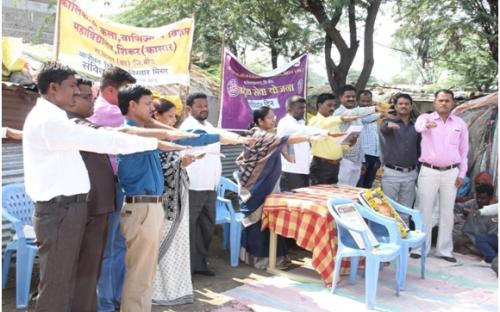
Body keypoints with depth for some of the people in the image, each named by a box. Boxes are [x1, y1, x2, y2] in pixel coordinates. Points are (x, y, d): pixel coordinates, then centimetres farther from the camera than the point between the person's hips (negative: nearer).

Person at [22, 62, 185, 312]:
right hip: (60, 210, -10)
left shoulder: (49, 118, 17)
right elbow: (103, 140, -20)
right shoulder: (49, 121, -17)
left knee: (65, 281, 15)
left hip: (66, 208, 10)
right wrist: (156, 143, -15)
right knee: (56, 284, -1)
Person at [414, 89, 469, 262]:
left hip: (451, 173, 2)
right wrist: (427, 124, -52)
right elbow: (419, 125, -28)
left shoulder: (460, 123, 6)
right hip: (428, 172, -2)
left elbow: (464, 150, 10)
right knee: (424, 211, 2)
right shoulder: (426, 117, -2)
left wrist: (462, 173, 4)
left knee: (447, 212, 8)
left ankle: (444, 249, 17)